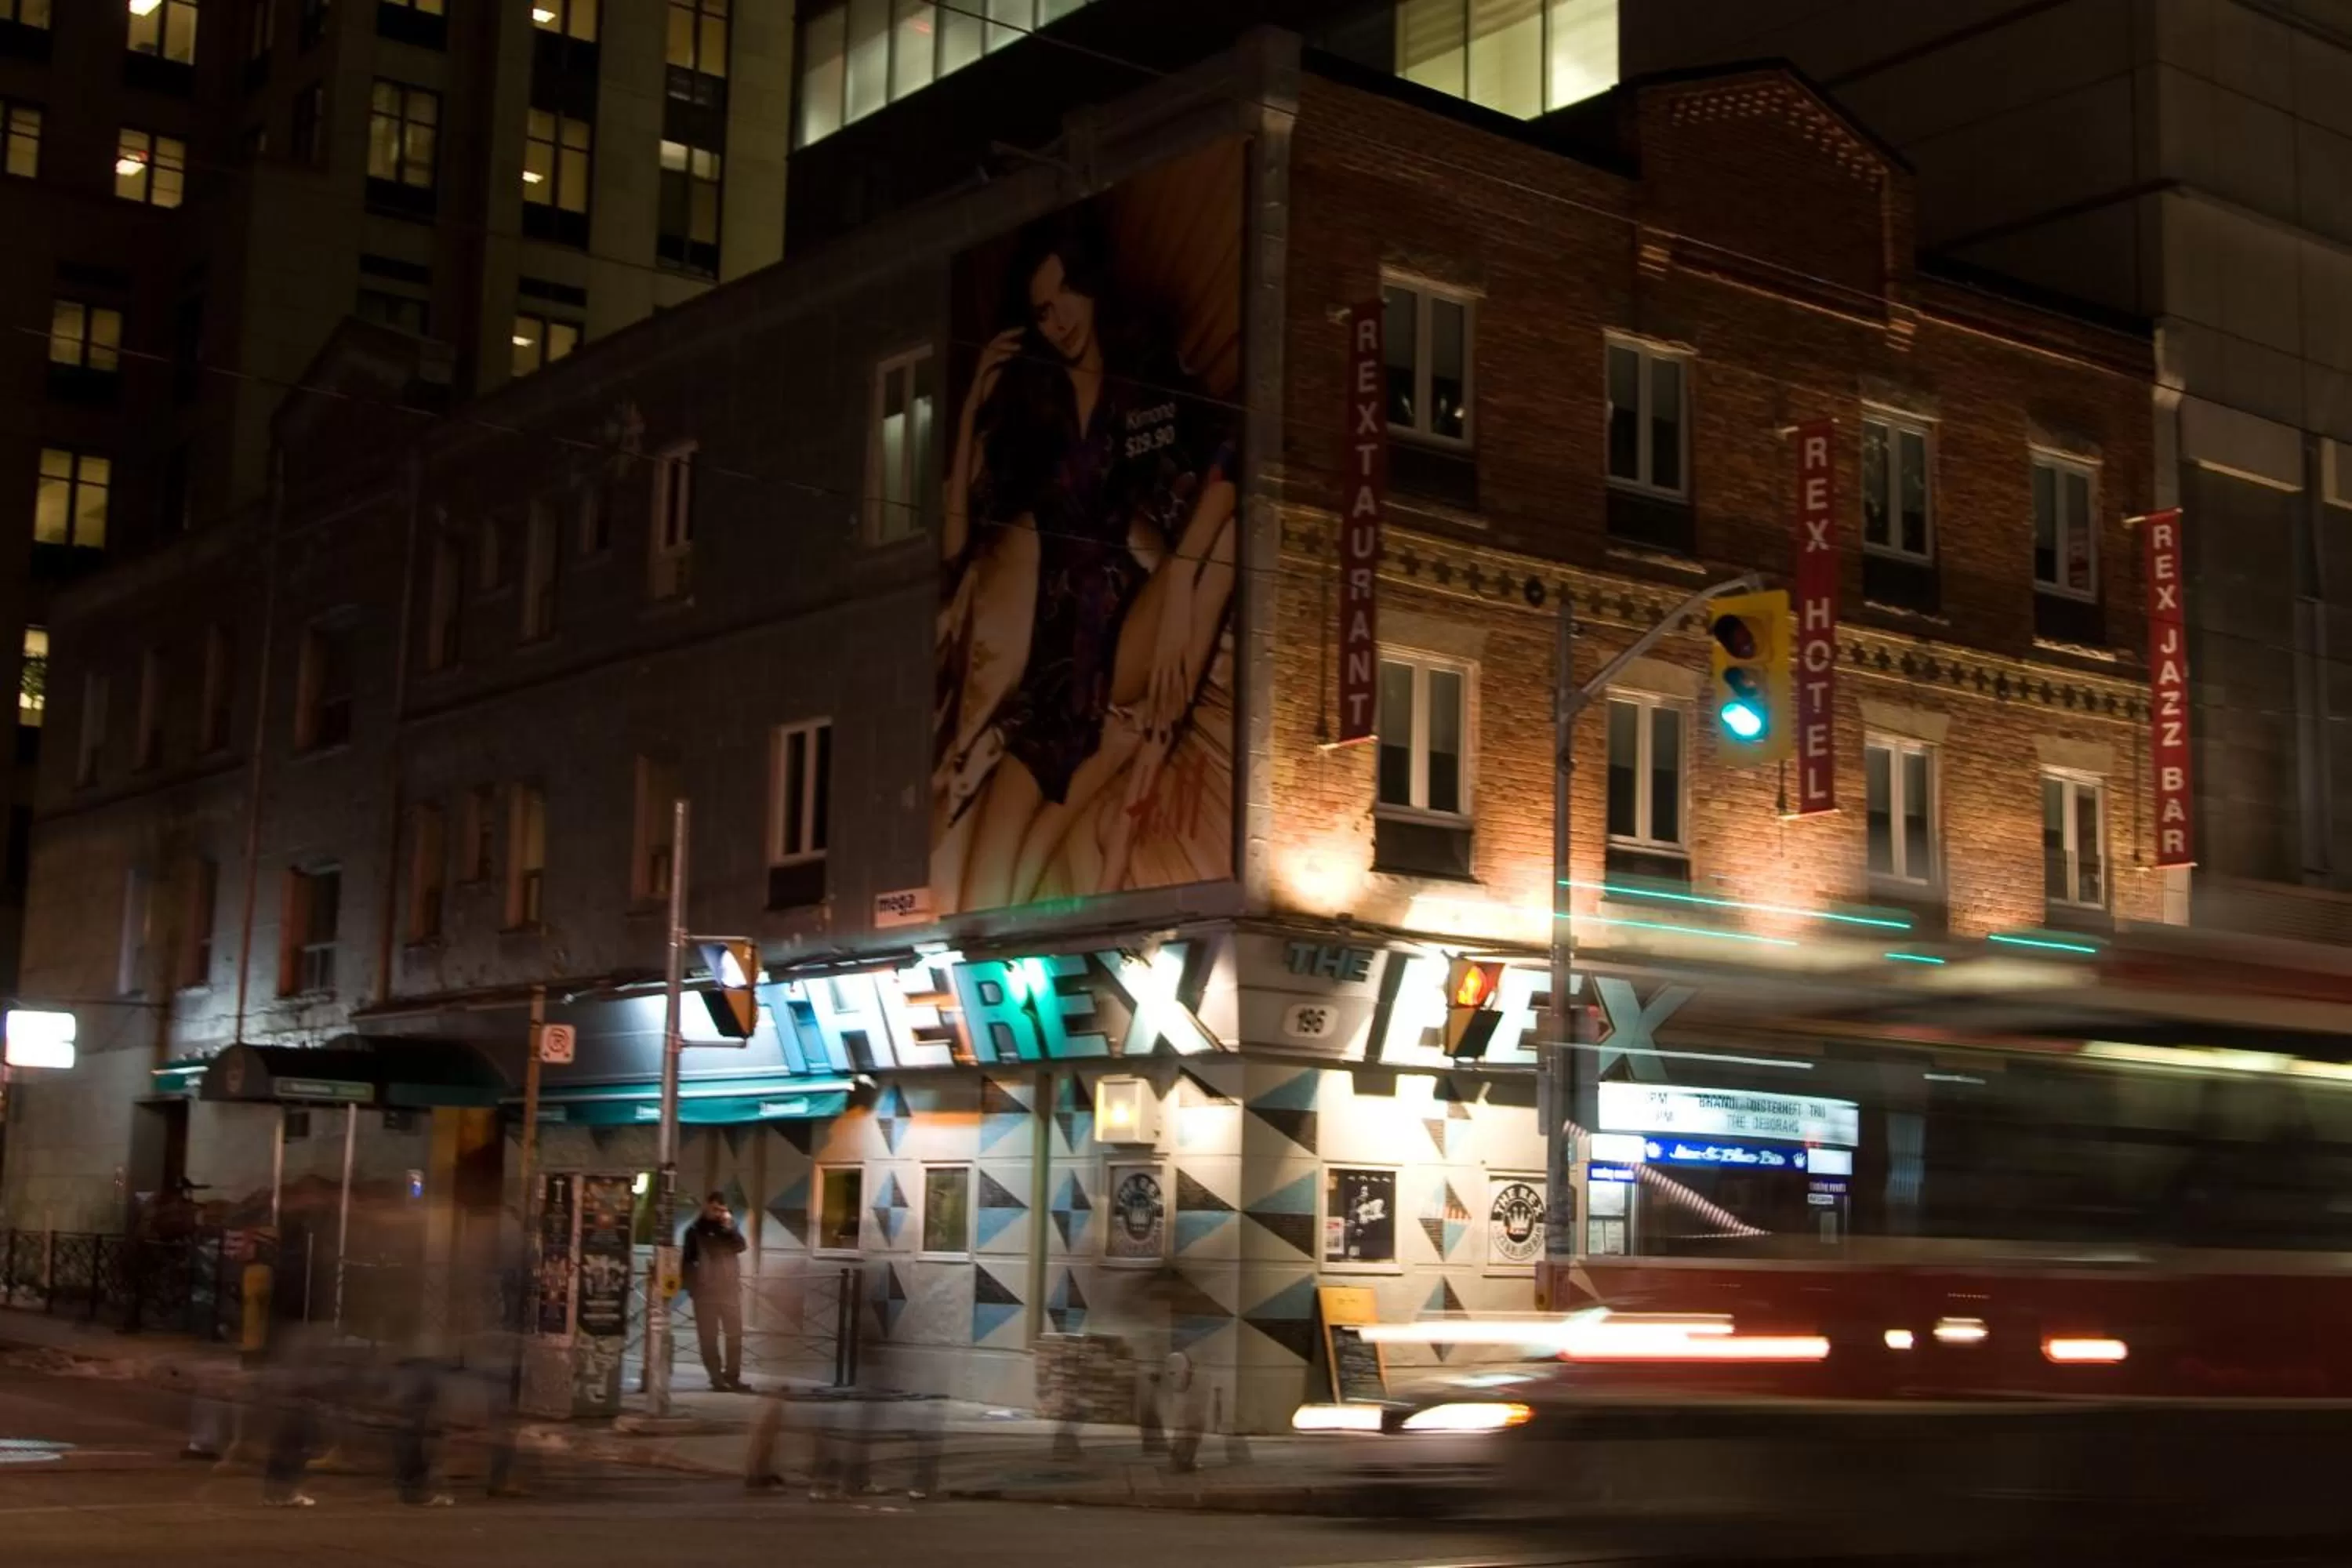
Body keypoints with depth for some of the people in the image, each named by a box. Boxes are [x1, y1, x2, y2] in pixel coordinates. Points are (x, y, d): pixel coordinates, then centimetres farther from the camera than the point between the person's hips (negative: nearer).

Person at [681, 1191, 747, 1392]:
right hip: (705, 1291, -2)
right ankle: (717, 1377, 2)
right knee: (708, 1336, -2)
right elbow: (687, 1260, 7)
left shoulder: (728, 1227, 13)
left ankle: (732, 1375, 3)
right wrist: (690, 1284, -4)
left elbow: (740, 1246, -3)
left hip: (730, 1288, 2)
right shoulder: (695, 1230, 7)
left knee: (735, 1334, -3)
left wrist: (730, 1228, -16)